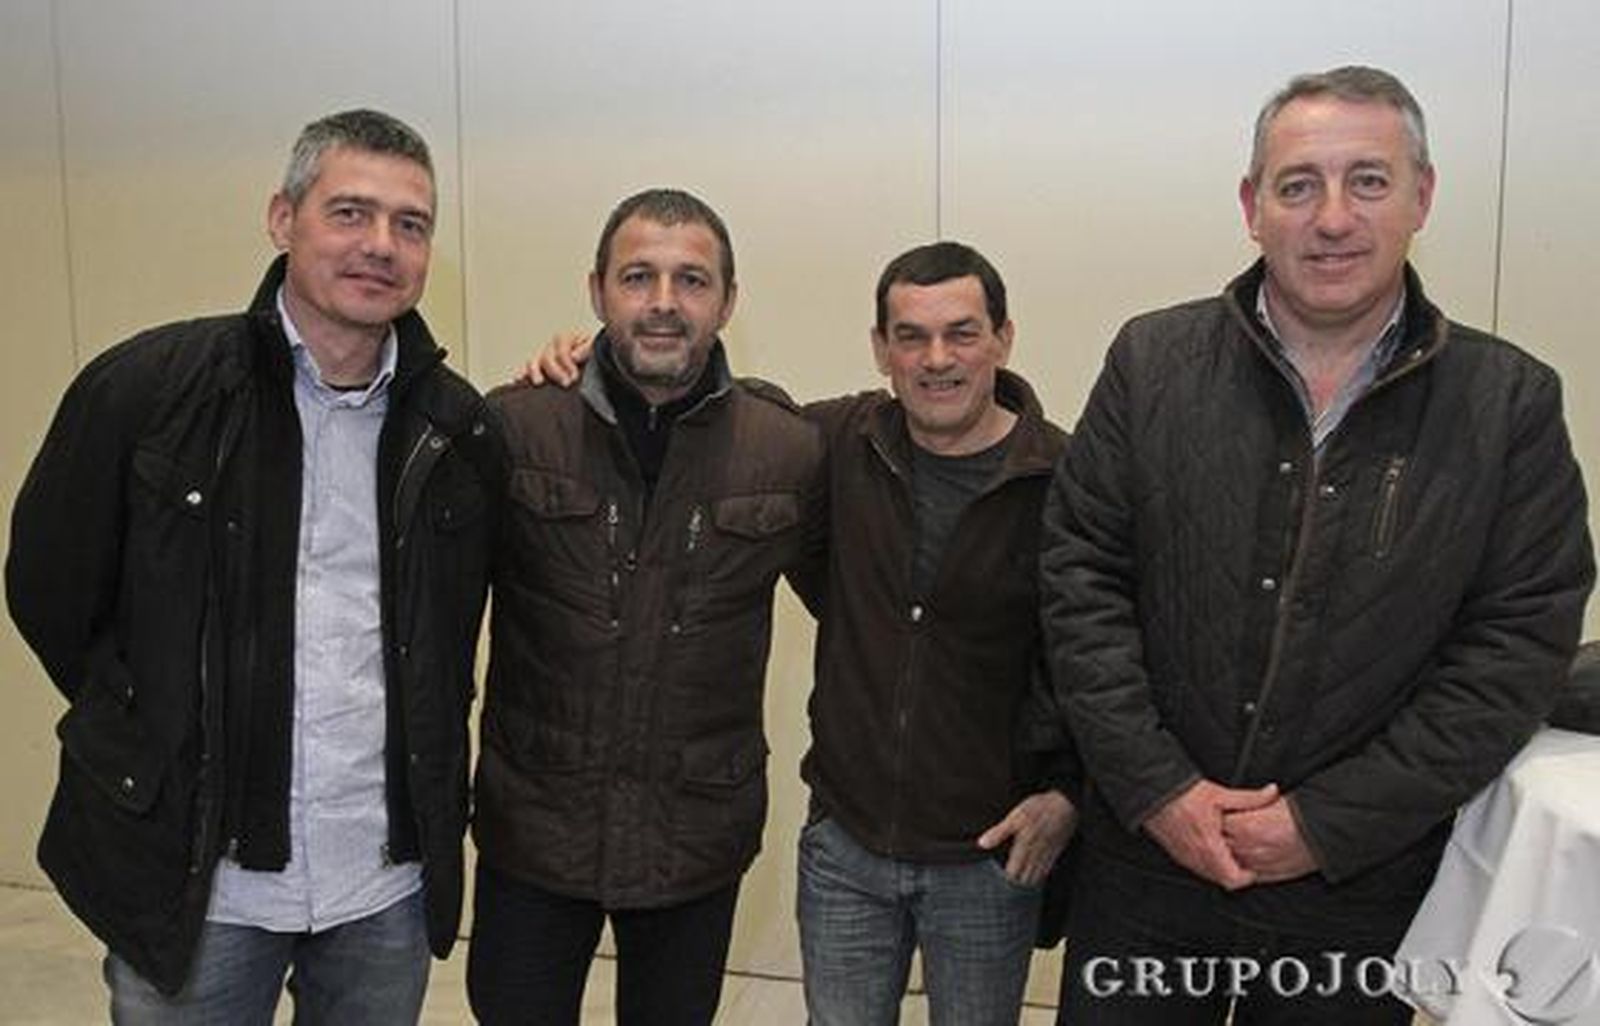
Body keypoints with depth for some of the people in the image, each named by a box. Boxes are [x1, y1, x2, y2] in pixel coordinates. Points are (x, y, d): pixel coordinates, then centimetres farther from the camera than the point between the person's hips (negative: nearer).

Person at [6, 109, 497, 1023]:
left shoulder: (459, 425, -1)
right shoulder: (145, 387, -9)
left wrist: (425, 773, 8)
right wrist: (159, 737, 3)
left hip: (393, 882, 3)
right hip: (195, 880, -2)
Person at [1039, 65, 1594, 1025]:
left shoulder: (1511, 401, -5)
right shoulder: (1151, 361, -4)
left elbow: (1521, 641, -7)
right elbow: (1081, 575, -4)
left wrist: (1331, 822, -12)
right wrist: (1156, 786, -10)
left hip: (1363, 883, 0)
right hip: (1147, 856, 1)